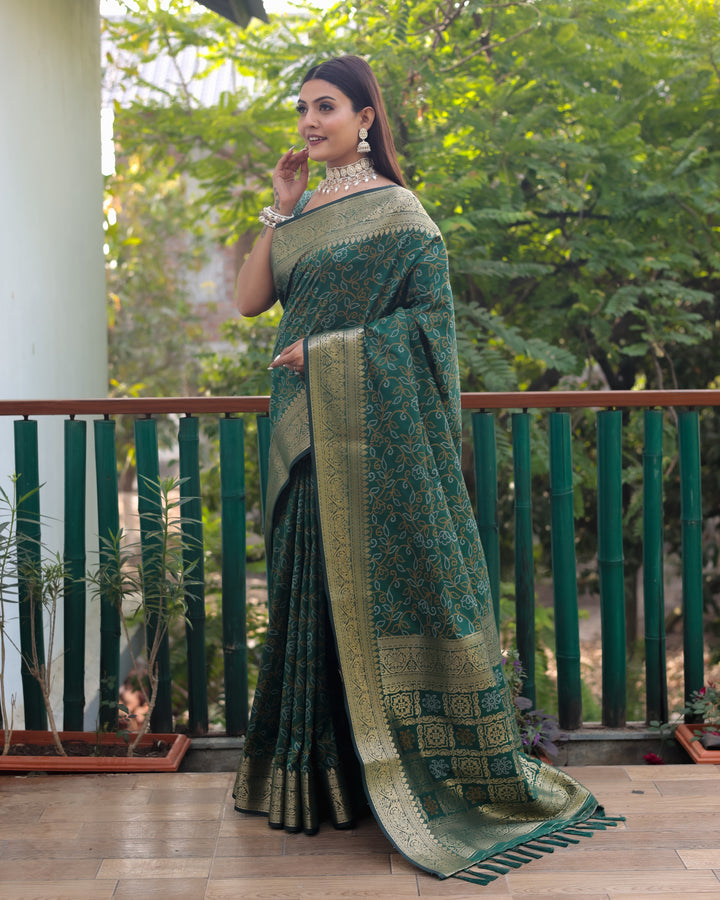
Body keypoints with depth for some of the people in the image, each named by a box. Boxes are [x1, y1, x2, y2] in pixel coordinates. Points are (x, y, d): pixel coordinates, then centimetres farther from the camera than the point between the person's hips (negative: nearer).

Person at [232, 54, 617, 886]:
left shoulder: (394, 210, -4)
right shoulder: (301, 213, 15)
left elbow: (430, 314, -11)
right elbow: (249, 299, 7)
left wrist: (327, 349, -14)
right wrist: (280, 209, 2)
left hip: (376, 432, -6)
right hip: (306, 434, 7)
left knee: (384, 581, -4)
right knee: (315, 586, 8)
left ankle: (420, 768, 7)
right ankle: (325, 772, 18)